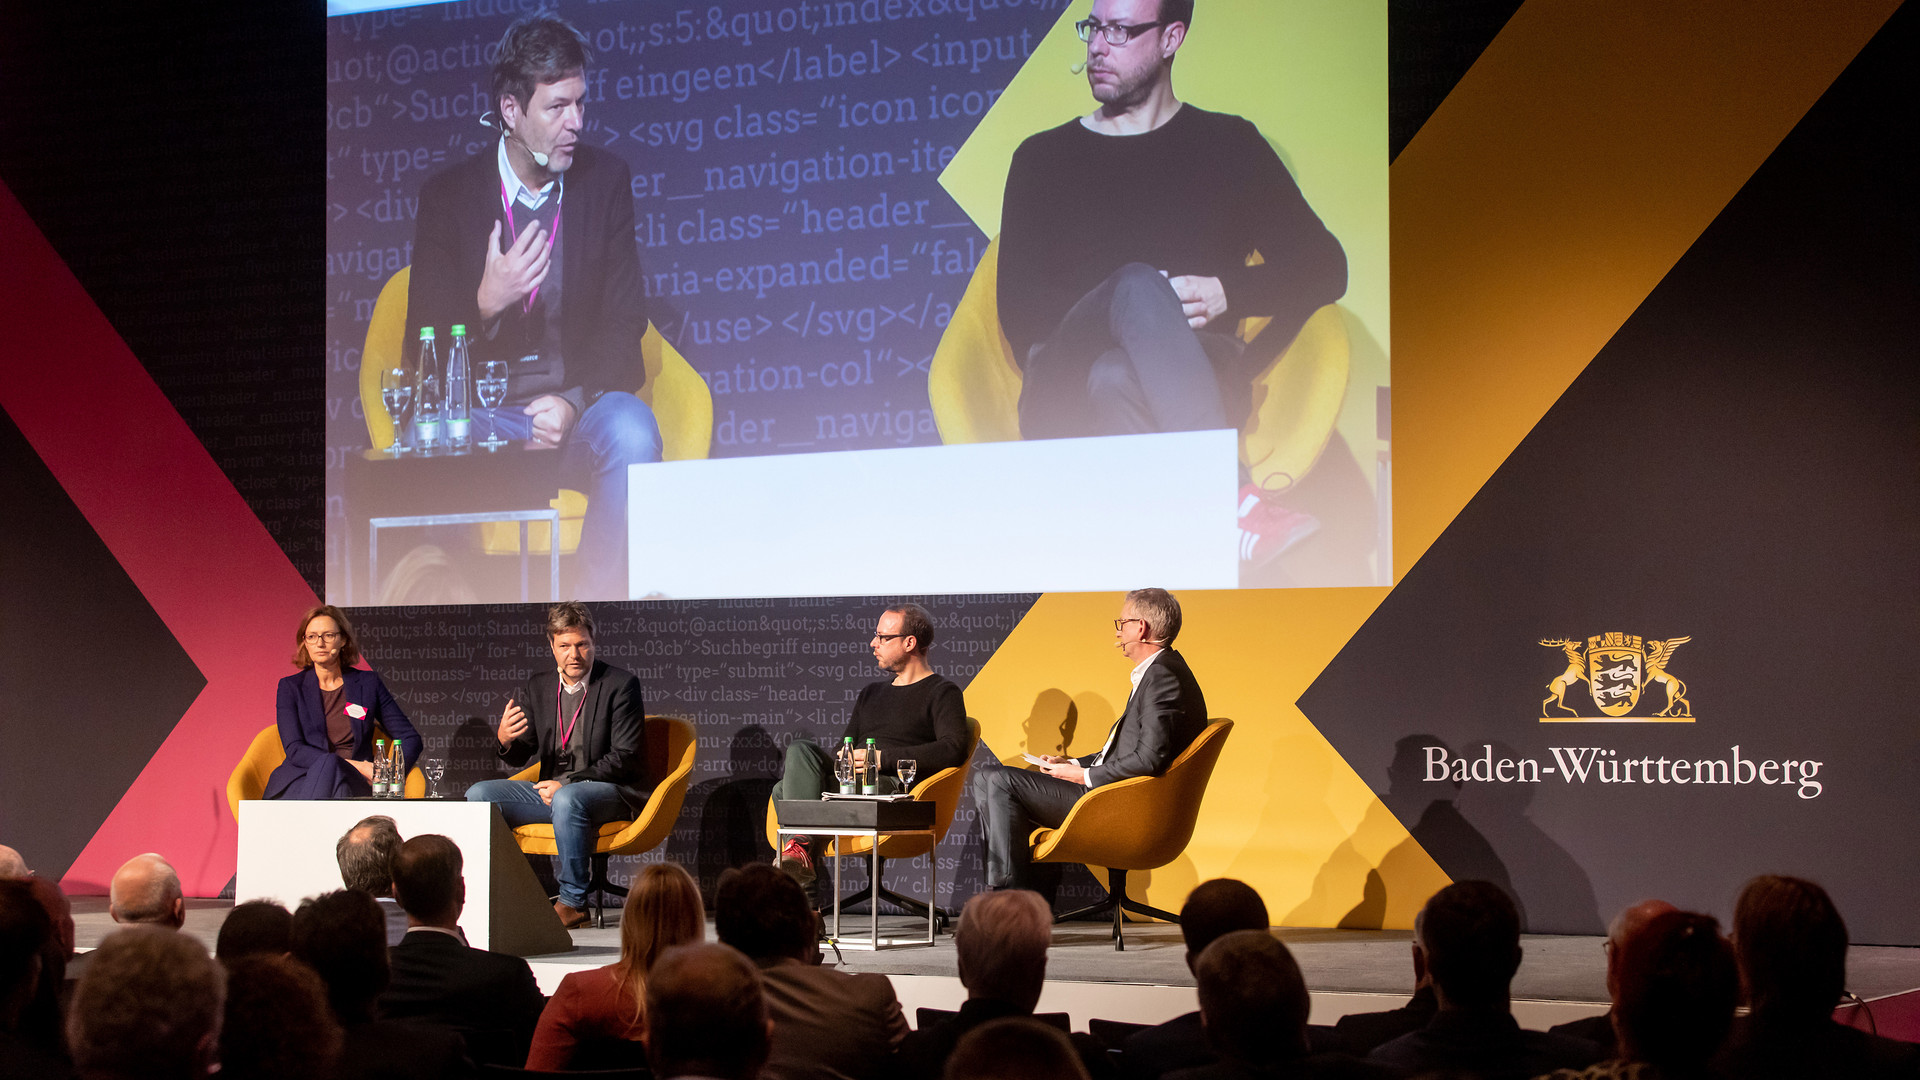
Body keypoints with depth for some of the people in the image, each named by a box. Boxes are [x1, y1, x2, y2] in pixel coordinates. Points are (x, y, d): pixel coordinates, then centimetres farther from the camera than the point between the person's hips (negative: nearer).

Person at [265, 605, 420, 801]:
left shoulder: (368, 684, 14)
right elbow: (295, 751, -2)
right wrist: (353, 765, -14)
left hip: (353, 787, 1)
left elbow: (410, 739, 16)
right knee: (328, 762, -38)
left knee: (331, 767, -38)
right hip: (298, 787, -1)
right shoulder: (290, 687, 11)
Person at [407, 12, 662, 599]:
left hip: (581, 403, 1)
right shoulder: (449, 193, 2)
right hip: (483, 413, -1)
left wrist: (574, 403, -14)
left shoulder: (605, 179, 6)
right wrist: (486, 302, -21)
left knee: (631, 432, -33)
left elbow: (624, 324, 5)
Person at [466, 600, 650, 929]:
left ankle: (573, 903, -27)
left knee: (566, 800, -38)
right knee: (479, 794, -9)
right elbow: (519, 756, 11)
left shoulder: (620, 684, -6)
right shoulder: (538, 687, 10)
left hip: (611, 793, -6)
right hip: (551, 790, 6)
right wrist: (504, 740, -16)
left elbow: (625, 757, -12)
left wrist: (566, 783, -20)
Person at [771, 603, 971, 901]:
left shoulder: (942, 692, 7)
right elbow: (845, 750, 31)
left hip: (892, 785, -7)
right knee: (800, 750, -25)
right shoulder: (871, 693, 33)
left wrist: (884, 757, -15)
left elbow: (953, 750, -10)